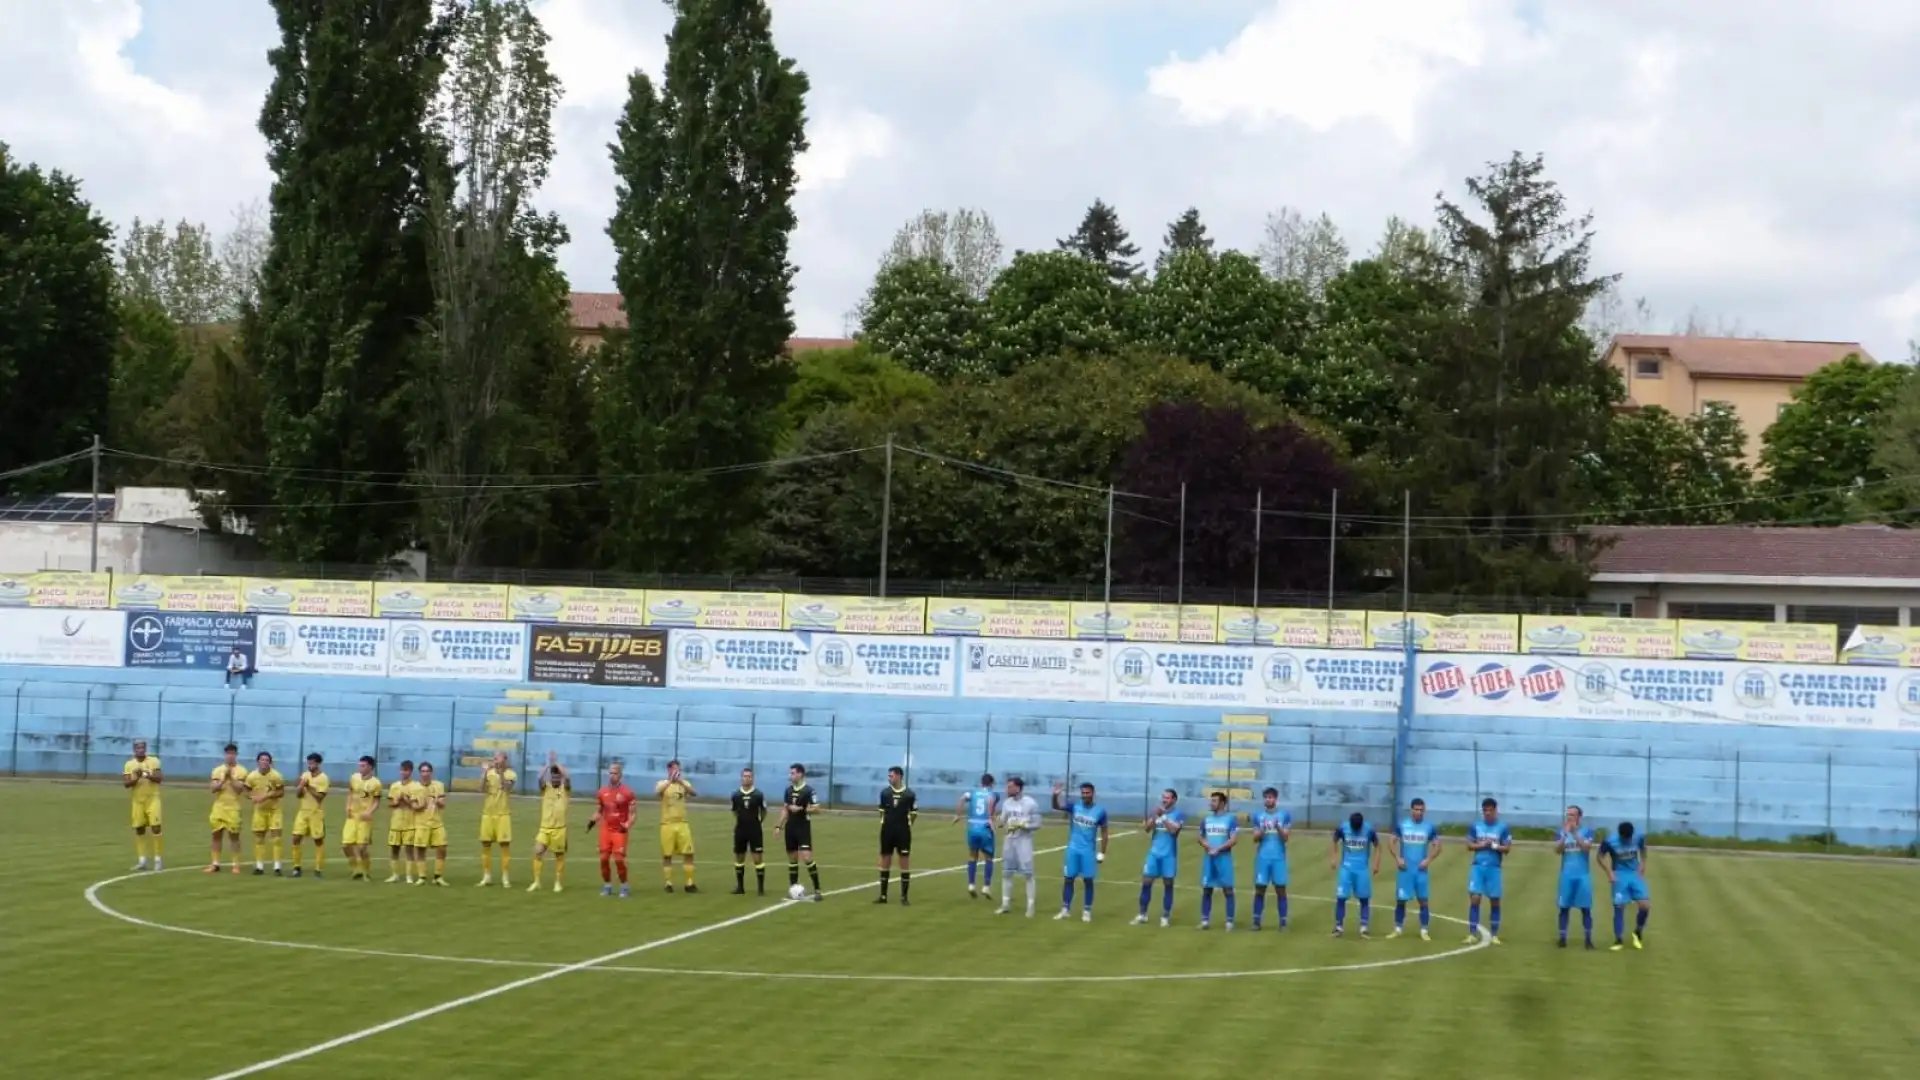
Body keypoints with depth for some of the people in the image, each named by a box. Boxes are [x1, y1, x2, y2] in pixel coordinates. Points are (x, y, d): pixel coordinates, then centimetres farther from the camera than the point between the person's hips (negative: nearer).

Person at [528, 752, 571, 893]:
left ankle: (557, 883, 17)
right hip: (544, 827, 1)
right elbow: (540, 778, -16)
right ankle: (536, 882, -3)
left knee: (559, 855, 6)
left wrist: (557, 763, -14)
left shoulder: (565, 788, 1)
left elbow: (567, 777, -20)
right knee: (538, 852, -10)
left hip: (560, 828, -1)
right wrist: (548, 764, -16)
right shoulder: (545, 788, 4)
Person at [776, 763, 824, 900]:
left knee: (807, 857, -14)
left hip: (803, 828, -6)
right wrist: (779, 826, 11)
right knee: (792, 859, 10)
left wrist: (801, 809, -21)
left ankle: (817, 890, -10)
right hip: (790, 827, 6)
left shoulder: (808, 790, -11)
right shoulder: (788, 790, 8)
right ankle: (793, 888, 18)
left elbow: (817, 808, -14)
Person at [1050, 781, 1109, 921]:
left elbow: (1104, 832, 2)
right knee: (1068, 878, 4)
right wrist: (1056, 795, -34)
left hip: (1089, 851, -2)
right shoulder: (1074, 807, -3)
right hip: (1073, 849, 2)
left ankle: (1087, 911, 12)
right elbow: (1056, 806, -13)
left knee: (1088, 880, 3)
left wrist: (1102, 853, -1)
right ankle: (1065, 910, 13)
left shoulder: (1100, 811, -6)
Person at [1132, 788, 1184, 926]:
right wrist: (1155, 816, -17)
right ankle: (1142, 915, 9)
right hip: (1154, 853, 3)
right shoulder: (1156, 811, 7)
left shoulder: (1179, 814, -5)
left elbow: (1173, 829, -19)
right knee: (1146, 882, 2)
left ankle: (1165, 916, 11)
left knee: (1168, 884, 3)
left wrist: (1163, 816, -21)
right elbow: (1146, 829, -2)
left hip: (1169, 855, -3)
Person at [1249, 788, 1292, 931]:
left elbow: (1286, 838, -4)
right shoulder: (1258, 815, 6)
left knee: (1281, 890, -1)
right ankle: (1256, 921, 5)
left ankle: (1283, 922, 2)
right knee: (1259, 889, 1)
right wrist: (1262, 830, -17)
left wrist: (1278, 828, -22)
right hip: (1262, 857, 1)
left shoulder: (1285, 815, 1)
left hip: (1279, 858, -1)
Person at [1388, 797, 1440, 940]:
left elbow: (1437, 846, 7)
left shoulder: (1430, 827, 1)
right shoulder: (1401, 824, 0)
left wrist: (1428, 860, -7)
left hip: (1421, 869, 0)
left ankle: (1424, 931, 7)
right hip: (1405, 869, 0)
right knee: (1400, 900, 3)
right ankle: (1398, 929, 15)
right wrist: (1397, 858, -8)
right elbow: (1391, 841, 4)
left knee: (1423, 901, 0)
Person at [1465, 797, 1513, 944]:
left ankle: (1494, 935, 14)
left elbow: (1507, 848, 0)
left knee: (1495, 902, 5)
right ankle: (1472, 934, -3)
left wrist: (1494, 846, -17)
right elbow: (1469, 845, 5)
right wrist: (1482, 845, -12)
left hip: (1494, 868, 0)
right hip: (1478, 867, 0)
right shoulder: (1475, 826, 5)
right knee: (1474, 899, -7)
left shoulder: (1502, 828, 1)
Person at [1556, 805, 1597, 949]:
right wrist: (1565, 834, -20)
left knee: (1586, 908, 0)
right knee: (1564, 907, 2)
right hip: (1567, 875, 1)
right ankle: (1562, 938, 7)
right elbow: (1557, 850, -8)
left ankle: (1589, 939, 5)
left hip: (1583, 875, -1)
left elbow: (1587, 847, -16)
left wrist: (1575, 833, -23)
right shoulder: (1561, 832, 6)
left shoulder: (1587, 831, 1)